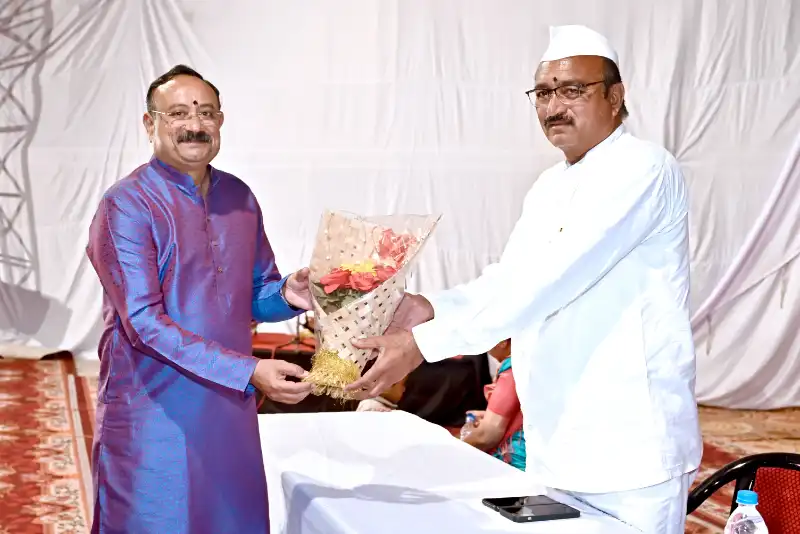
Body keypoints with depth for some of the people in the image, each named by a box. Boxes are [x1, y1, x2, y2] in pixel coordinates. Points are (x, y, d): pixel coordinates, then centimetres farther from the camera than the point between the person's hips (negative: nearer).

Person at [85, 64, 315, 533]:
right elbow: (144, 323, -19)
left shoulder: (239, 197, 7)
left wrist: (288, 295, -11)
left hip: (232, 408, 6)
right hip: (155, 415, -5)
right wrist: (249, 371, -25)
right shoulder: (127, 206, -12)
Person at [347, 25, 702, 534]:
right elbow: (510, 279, 10)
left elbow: (549, 279, -26)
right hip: (556, 444, 8)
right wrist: (431, 308, -9)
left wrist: (425, 343, -28)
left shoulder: (642, 169, -16)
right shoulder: (550, 185, 13)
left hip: (629, 447, -8)